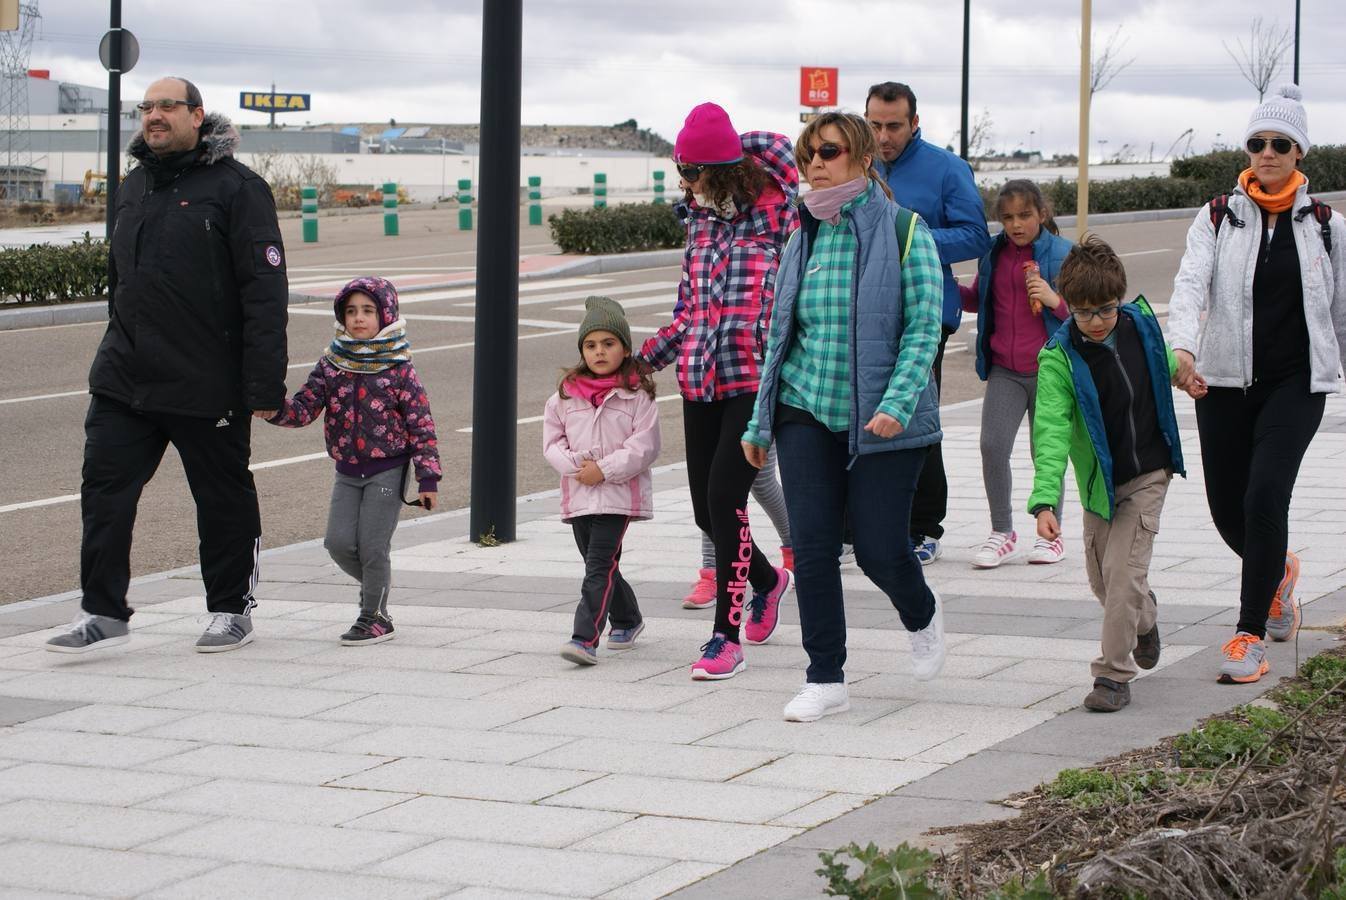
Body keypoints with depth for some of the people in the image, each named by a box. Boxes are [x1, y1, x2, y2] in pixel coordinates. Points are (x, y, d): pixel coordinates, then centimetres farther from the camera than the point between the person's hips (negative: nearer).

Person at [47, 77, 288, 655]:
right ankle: (103, 612, 3)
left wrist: (264, 386, -17)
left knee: (224, 498, 8)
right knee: (105, 489, -2)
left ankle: (232, 609, 22)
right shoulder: (134, 184, 13)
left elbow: (265, 292, -12)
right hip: (123, 379, 6)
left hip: (208, 385, -6)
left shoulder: (235, 187, -9)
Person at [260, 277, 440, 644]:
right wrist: (275, 410, -25)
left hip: (387, 469, -4)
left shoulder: (398, 368, -8)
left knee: (372, 545, -5)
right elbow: (304, 407, -3)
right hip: (347, 470, 4)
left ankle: (375, 616, 12)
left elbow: (421, 423, -7)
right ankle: (375, 583, 27)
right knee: (338, 542, -2)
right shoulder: (332, 364, 2)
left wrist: (428, 477, -11)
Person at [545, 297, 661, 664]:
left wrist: (604, 469, -16)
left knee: (600, 566, -14)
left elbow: (644, 445, -9)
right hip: (578, 495, 5)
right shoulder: (566, 394, 7)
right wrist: (575, 466, -10)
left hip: (619, 494, -5)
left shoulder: (636, 394, -4)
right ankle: (627, 620, 37)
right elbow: (552, 440, 8)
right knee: (601, 566, 16)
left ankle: (585, 638, -20)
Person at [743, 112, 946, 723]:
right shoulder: (804, 238, 10)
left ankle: (922, 616, 32)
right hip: (806, 414, 4)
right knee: (812, 546, -3)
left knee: (879, 549, -2)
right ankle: (825, 681, 7)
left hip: (880, 420, -4)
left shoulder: (903, 230, -5)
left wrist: (896, 403, -21)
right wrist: (759, 422, 13)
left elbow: (924, 325, -9)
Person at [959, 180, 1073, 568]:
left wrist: (1055, 300, -19)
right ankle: (1002, 532, 5)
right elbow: (976, 300, 21)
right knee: (992, 446, -9)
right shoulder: (993, 253, 6)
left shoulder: (1062, 255, -5)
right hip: (1004, 371, 3)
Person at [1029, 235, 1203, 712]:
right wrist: (1045, 499, -37)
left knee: (1123, 570, -12)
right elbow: (1051, 430, -28)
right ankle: (1144, 619, 45)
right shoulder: (1059, 358, -19)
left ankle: (1114, 674, -2)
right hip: (1100, 480, 1)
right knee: (1101, 574, 13)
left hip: (1148, 472, 0)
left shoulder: (1140, 321, -10)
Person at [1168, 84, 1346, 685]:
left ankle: (1250, 635, -9)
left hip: (1296, 383, -2)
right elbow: (1190, 285, -13)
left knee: (1265, 495, -17)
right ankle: (1278, 569, 42)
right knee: (1227, 507, 6)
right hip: (1224, 381, 2)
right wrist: (1183, 347, -31)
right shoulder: (1217, 219, 3)